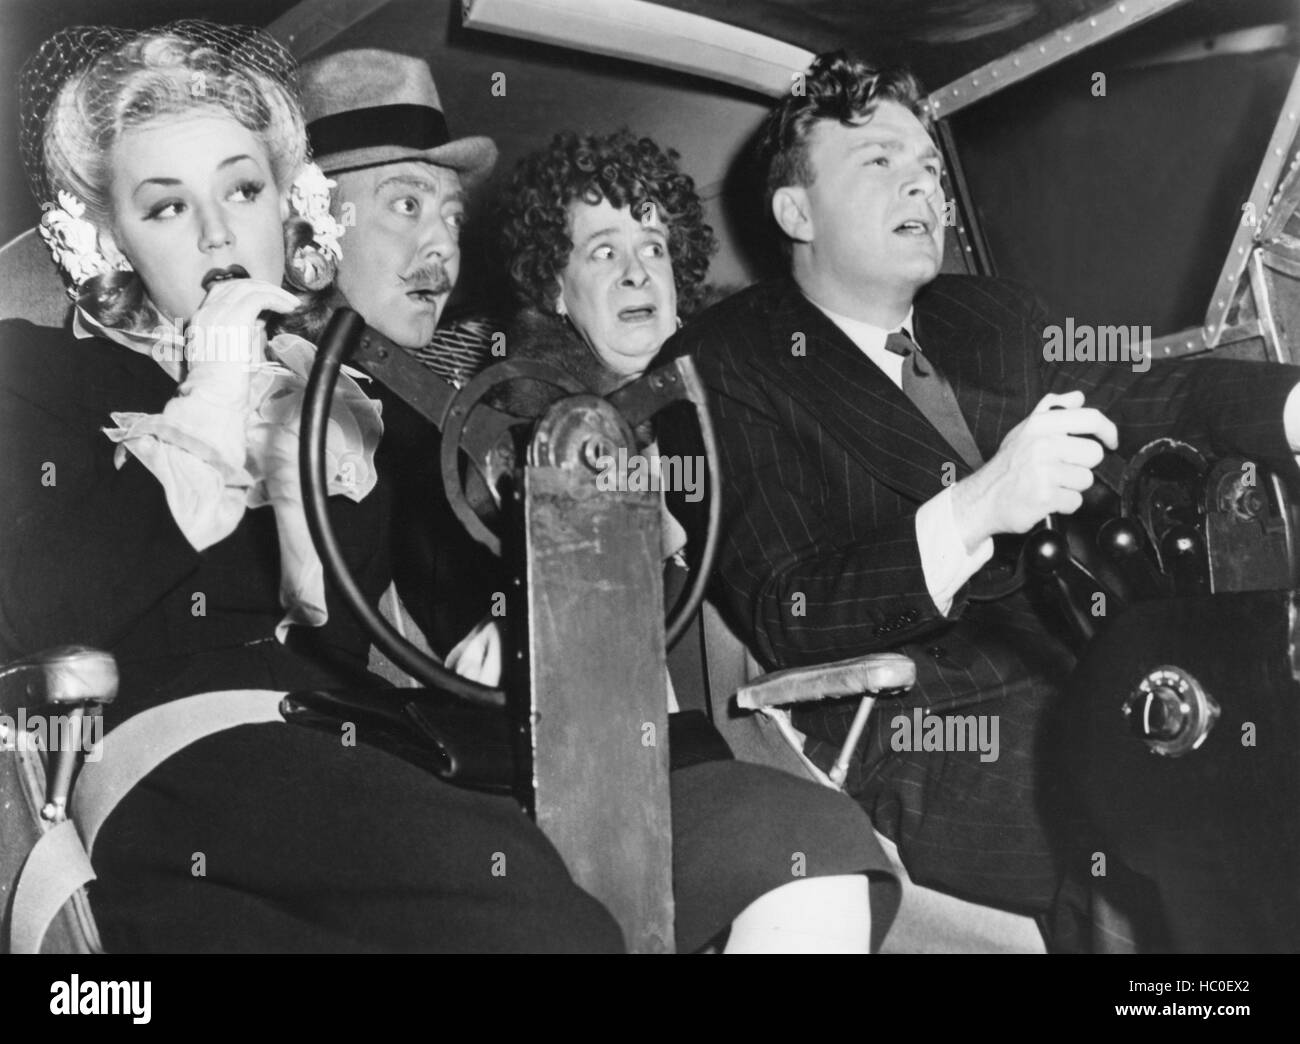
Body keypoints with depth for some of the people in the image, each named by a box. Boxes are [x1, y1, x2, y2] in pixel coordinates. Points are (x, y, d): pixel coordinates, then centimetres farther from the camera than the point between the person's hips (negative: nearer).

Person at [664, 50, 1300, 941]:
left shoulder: (993, 319, 21)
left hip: (1091, 691, 7)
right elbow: (779, 619, -10)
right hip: (916, 757, -6)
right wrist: (976, 510, -24)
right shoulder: (726, 368, 0)